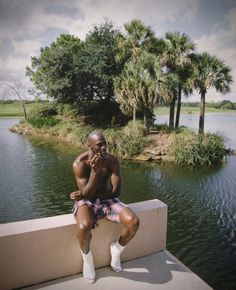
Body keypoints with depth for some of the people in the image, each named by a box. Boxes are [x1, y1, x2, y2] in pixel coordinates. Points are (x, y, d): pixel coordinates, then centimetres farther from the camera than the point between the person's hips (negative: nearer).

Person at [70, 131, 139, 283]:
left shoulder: (113, 160, -9)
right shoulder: (79, 163, -16)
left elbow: (116, 191, -13)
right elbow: (87, 194, -20)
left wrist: (83, 195, -17)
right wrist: (95, 171, -35)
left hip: (107, 199, 3)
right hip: (86, 201, -2)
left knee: (134, 222, -22)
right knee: (84, 227, -37)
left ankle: (116, 249, 11)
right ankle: (87, 257, 0)